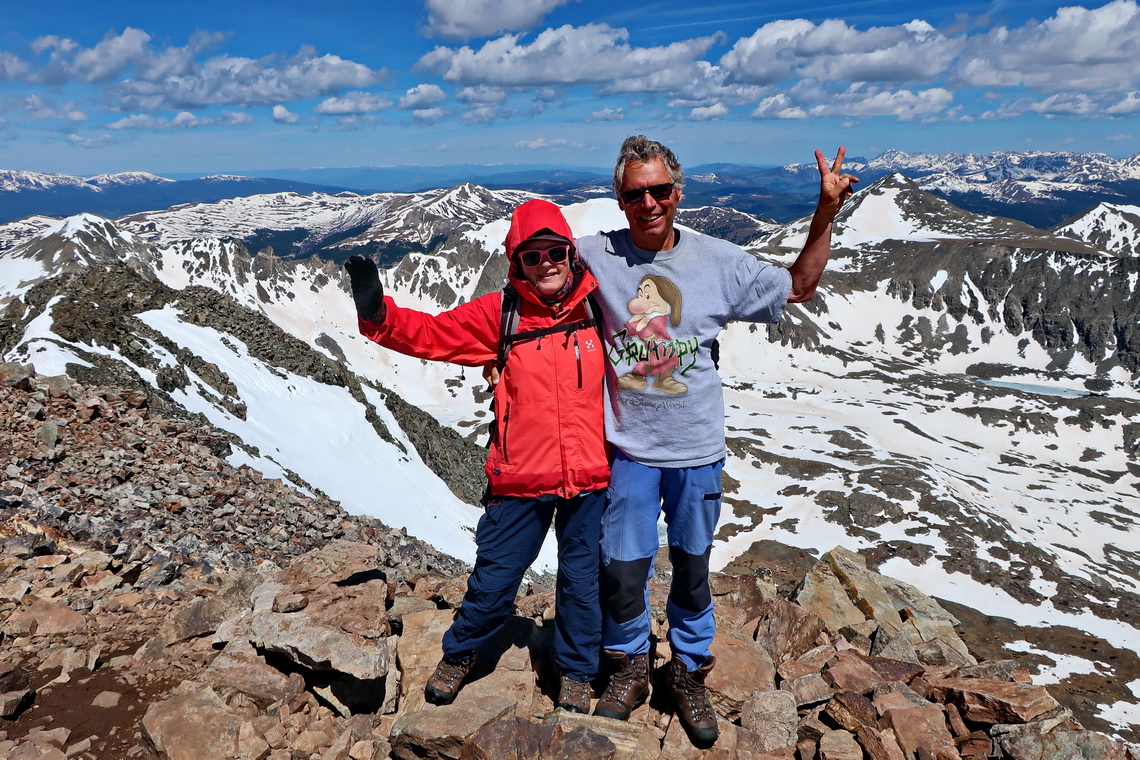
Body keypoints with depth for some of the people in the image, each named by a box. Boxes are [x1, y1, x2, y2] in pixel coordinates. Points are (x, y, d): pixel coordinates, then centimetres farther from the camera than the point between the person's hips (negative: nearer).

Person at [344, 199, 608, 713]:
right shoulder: (501, 314, -3)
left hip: (590, 478, 1)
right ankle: (459, 654, 41)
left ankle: (576, 672, 39)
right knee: (493, 579, 11)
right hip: (520, 479, 0)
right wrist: (378, 314, -19)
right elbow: (430, 334, -6)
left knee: (583, 580, 14)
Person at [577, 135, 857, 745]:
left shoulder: (720, 261, -3)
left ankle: (689, 674, 38)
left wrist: (827, 212, -1)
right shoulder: (595, 256, -6)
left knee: (693, 569, 15)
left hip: (697, 452, 1)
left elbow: (797, 288, 8)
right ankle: (629, 670, 35)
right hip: (628, 450, 0)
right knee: (623, 570, 8)